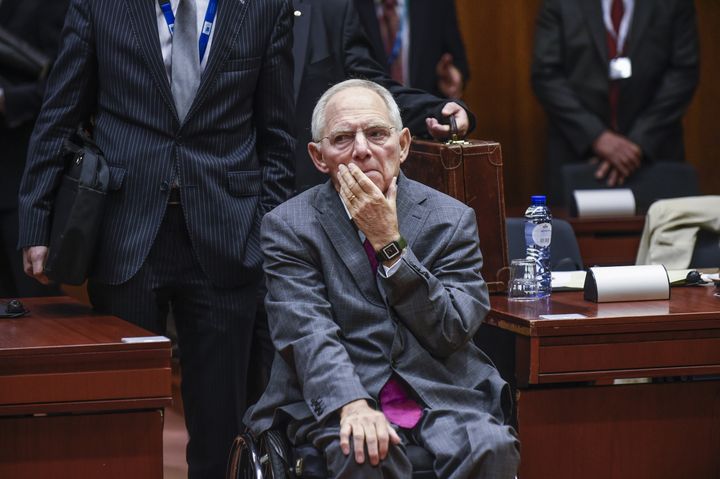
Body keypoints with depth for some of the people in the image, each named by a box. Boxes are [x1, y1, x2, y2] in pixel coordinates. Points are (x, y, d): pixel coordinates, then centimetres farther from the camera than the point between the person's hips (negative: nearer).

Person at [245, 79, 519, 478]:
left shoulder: (451, 219, 8)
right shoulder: (289, 226, 3)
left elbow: (452, 333, -2)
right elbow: (308, 333, -11)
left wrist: (389, 243, -10)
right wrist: (353, 406, -29)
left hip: (443, 397, 2)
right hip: (336, 400, -2)